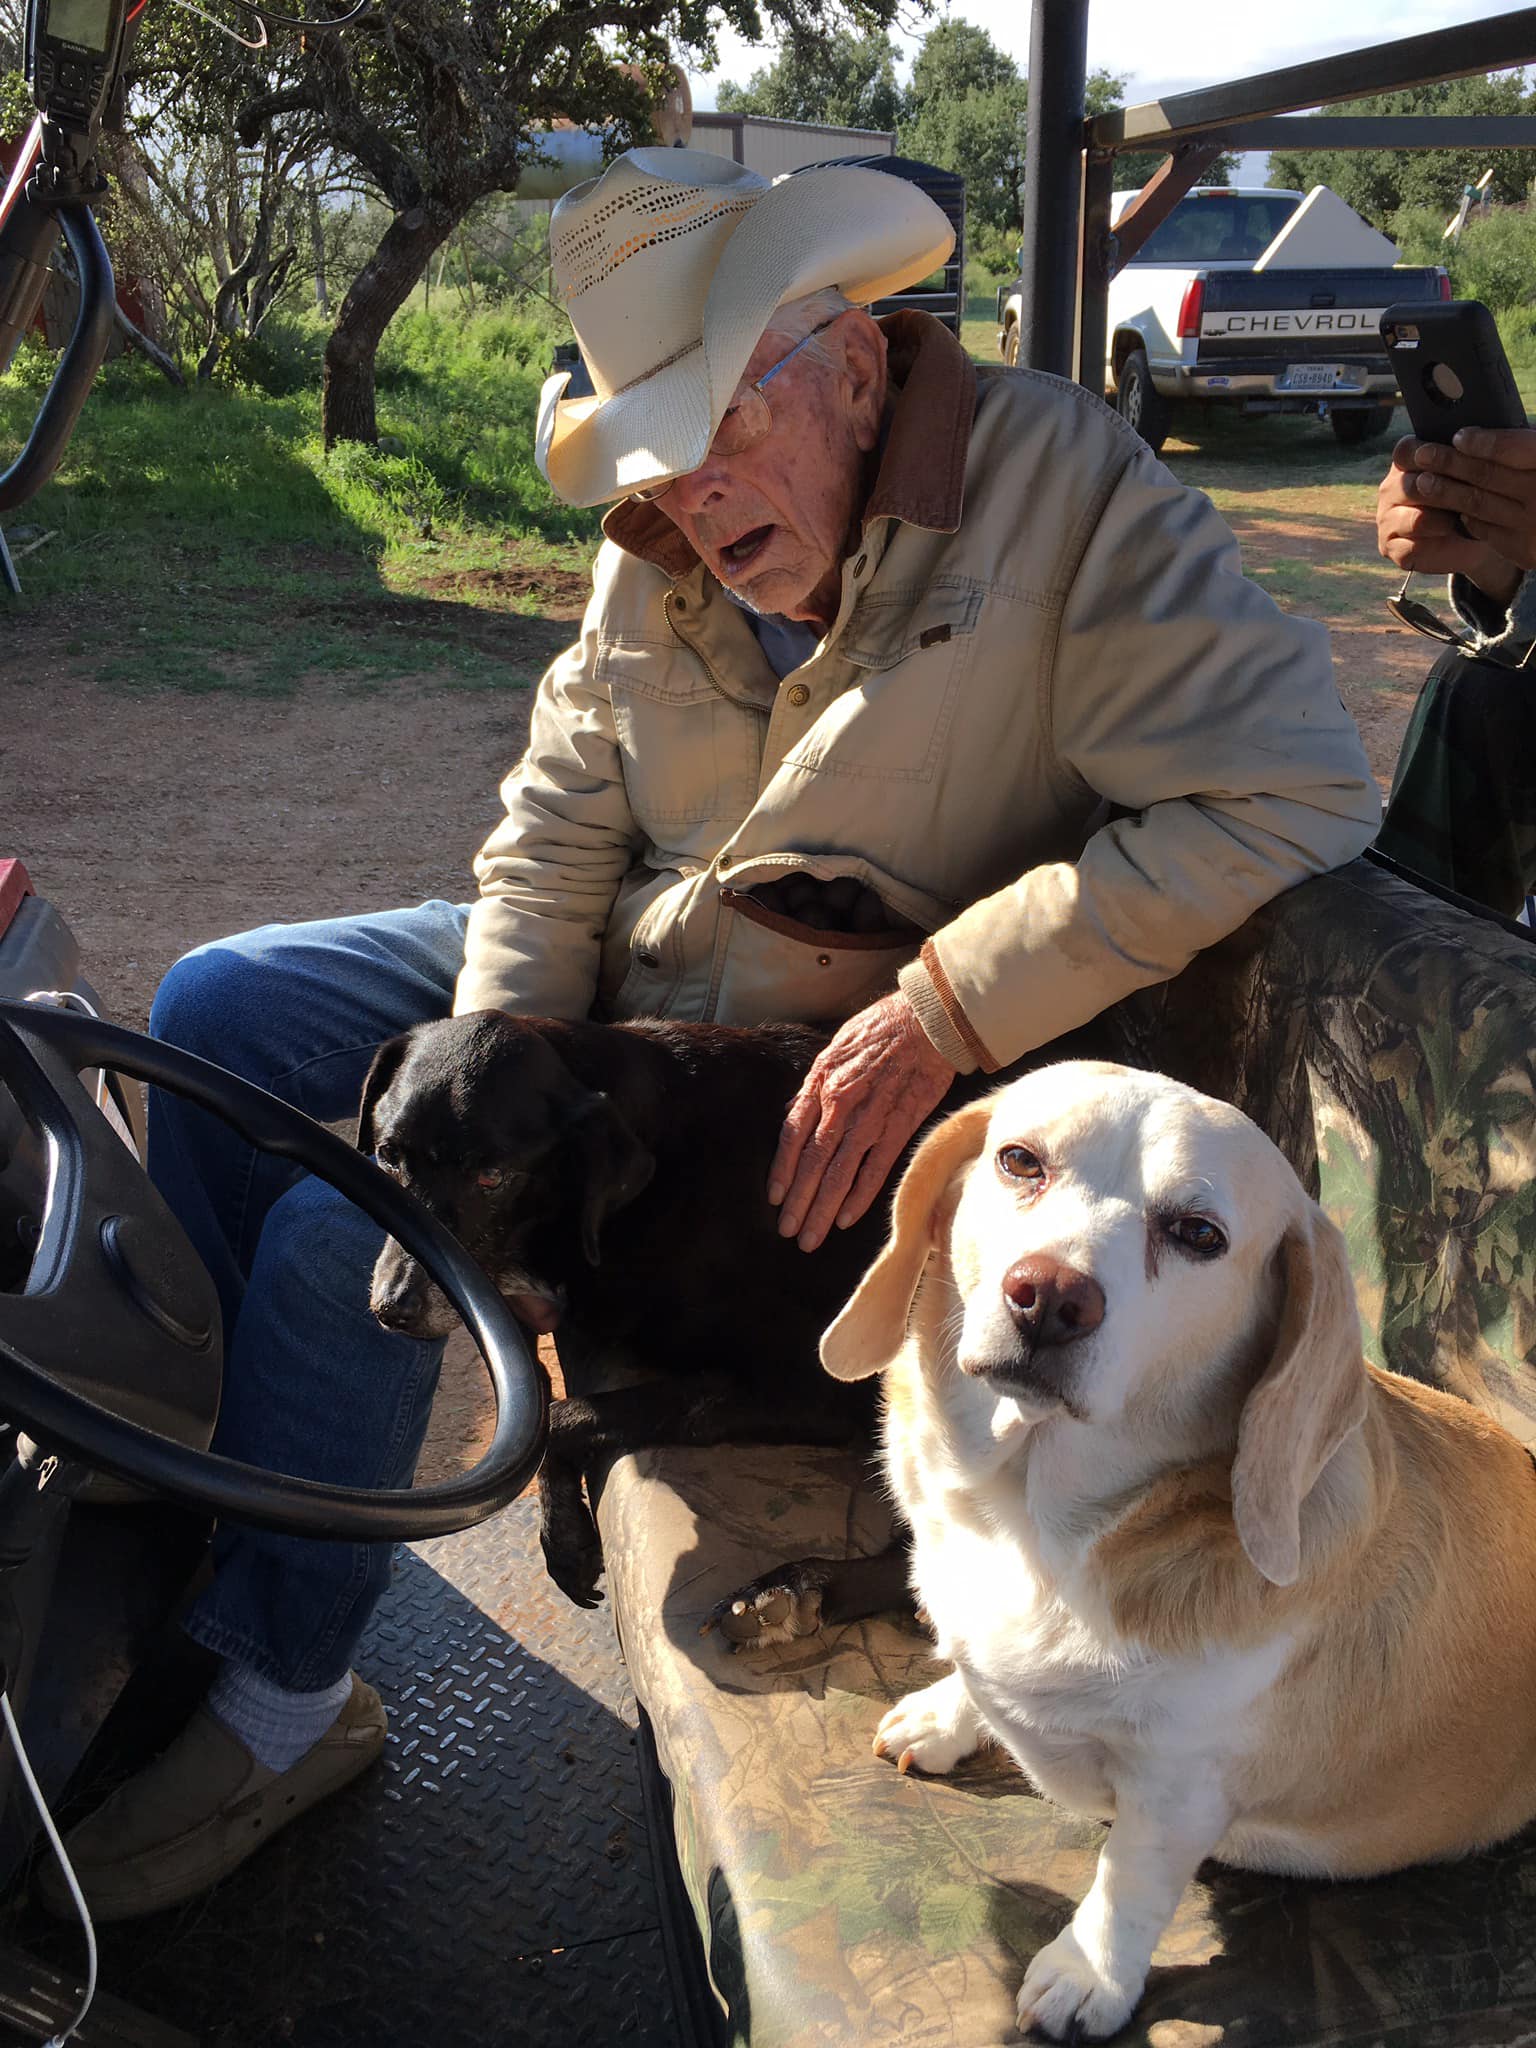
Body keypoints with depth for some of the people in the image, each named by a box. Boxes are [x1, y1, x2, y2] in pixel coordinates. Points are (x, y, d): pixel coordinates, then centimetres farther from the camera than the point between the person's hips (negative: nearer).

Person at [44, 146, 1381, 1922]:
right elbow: (553, 839, 1)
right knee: (219, 1008, 6)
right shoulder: (658, 552, -2)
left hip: (823, 1070, -7)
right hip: (605, 990, 8)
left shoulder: (1057, 487, -22)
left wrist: (943, 1008, -31)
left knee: (338, 1236, -19)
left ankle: (283, 1699, 6)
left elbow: (1294, 794, -31)